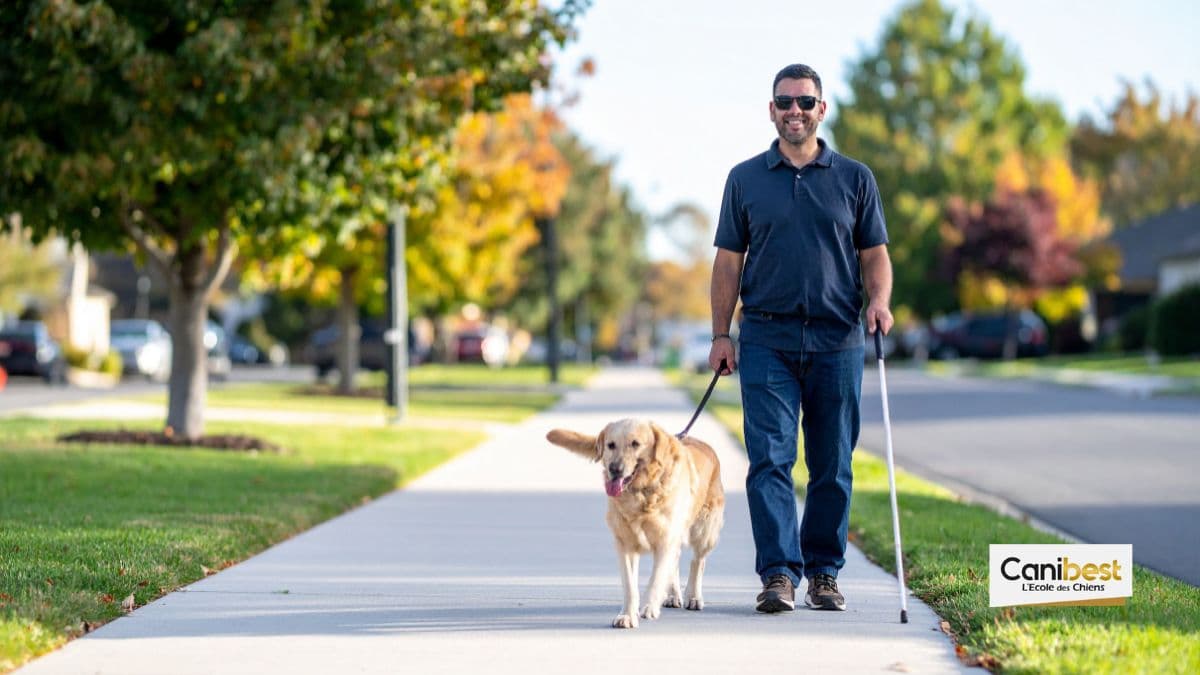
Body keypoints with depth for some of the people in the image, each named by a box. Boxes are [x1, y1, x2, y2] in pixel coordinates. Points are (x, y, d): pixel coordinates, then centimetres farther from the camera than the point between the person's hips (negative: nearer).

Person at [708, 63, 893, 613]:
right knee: (770, 460, -9)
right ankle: (779, 574, -9)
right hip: (767, 340, -1)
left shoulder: (855, 178, 9)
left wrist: (880, 300, -11)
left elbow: (875, 253, 10)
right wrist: (720, 335, 1)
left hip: (837, 341, 1)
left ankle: (824, 573, 15)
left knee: (832, 465, 5)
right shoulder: (745, 179, 9)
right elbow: (729, 261, 9)